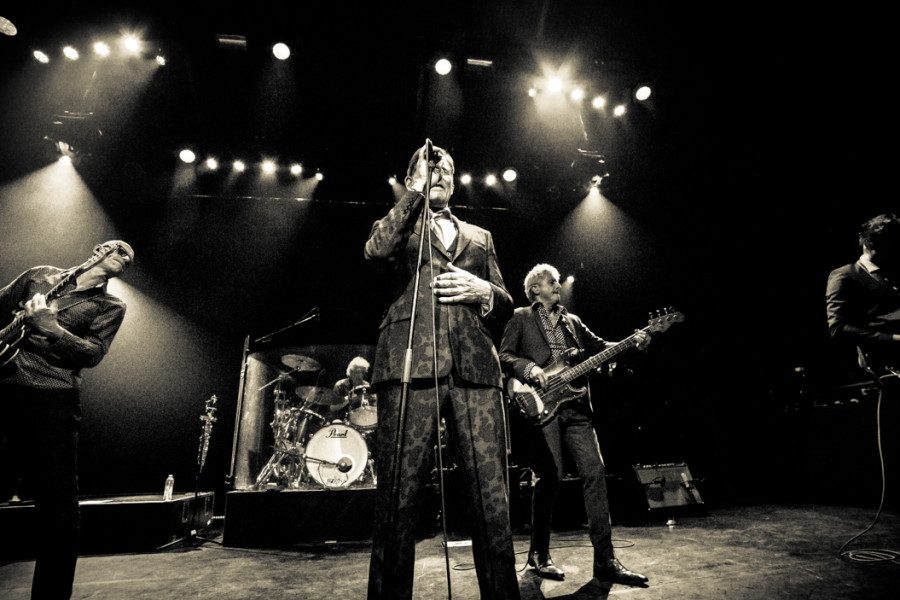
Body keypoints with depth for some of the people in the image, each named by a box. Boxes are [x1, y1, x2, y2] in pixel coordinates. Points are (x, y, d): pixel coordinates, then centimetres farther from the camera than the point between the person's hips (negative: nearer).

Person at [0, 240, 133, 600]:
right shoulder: (40, 275, 18)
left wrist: (46, 323, -10)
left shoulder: (110, 306, 10)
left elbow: (92, 354, -2)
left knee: (58, 505, -2)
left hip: (52, 398, -2)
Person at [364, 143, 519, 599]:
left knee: (492, 498, -3)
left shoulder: (479, 236, 28)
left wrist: (484, 291, 1)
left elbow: (505, 305, 23)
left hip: (474, 365, 3)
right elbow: (376, 250, -5)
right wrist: (417, 189, 1)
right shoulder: (398, 225, 21)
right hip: (411, 362, -2)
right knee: (398, 497, -4)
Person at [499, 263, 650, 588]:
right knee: (551, 475, -8)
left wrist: (633, 343, 2)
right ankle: (539, 554, 12)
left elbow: (599, 347, 17)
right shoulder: (521, 318, 8)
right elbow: (504, 355, 0)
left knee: (595, 471, -3)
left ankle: (604, 559, 6)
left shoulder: (572, 320, 23)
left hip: (575, 405, 5)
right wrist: (528, 368, -17)